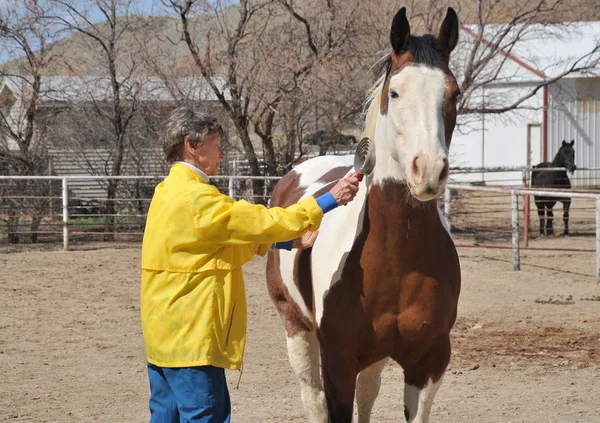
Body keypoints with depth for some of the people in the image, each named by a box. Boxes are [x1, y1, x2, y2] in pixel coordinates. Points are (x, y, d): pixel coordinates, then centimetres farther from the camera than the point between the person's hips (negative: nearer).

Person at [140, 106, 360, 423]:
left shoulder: (169, 192, 15)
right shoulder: (196, 198, -17)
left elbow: (238, 236, 18)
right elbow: (263, 223, -17)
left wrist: (290, 241, 10)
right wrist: (330, 200, -12)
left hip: (165, 334, 10)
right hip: (190, 337, -10)